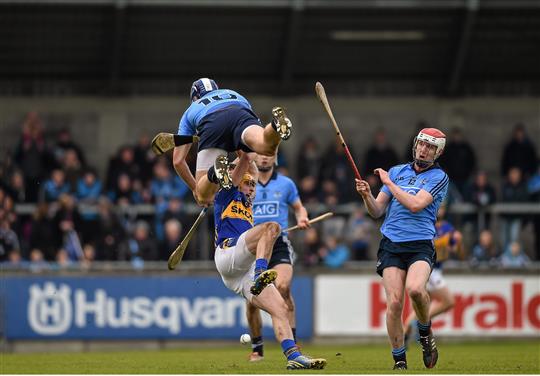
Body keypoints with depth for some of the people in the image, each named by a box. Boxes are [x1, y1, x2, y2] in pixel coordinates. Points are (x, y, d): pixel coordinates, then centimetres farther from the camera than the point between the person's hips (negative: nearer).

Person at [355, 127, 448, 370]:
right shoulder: (397, 171, 16)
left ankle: (425, 332, -1)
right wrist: (367, 196, -6)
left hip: (420, 245, -3)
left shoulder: (438, 177, 4)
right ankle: (399, 360, 1)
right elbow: (377, 211, 15)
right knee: (394, 302, -13)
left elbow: (415, 204, -11)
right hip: (391, 245, 3)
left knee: (415, 289, -30)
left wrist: (388, 182, -3)